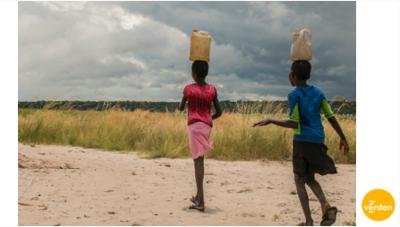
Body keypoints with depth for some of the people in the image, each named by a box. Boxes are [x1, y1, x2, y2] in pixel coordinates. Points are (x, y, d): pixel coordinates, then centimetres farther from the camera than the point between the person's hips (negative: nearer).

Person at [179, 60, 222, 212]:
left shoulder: (189, 88, -3)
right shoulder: (212, 89, 6)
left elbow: (181, 108, 9)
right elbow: (219, 112, 8)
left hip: (194, 125, -4)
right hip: (207, 125, 4)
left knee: (198, 160, -9)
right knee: (199, 159, 14)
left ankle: (201, 201, -13)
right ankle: (198, 196, 17)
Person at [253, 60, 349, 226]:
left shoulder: (294, 95, -7)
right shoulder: (318, 92, 8)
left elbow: (294, 124, -13)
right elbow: (331, 117, 6)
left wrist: (271, 121, -5)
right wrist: (343, 138, 14)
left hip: (302, 141, -5)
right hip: (318, 141, 5)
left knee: (300, 180, 7)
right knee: (310, 178, 20)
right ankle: (326, 205, -5)